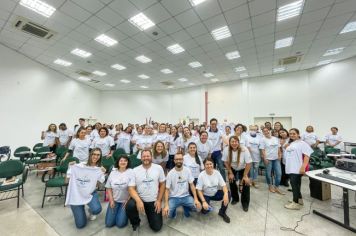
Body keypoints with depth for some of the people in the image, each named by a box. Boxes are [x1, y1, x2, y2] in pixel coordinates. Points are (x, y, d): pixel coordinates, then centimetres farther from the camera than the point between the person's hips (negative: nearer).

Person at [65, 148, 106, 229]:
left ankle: (91, 211, 10)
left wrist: (103, 174, -21)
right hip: (76, 195, 0)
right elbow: (67, 181, -3)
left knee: (97, 209, -29)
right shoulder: (78, 166, -6)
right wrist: (70, 168, -15)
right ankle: (81, 208, 28)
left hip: (90, 194, 1)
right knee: (80, 224, -3)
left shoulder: (99, 169, -5)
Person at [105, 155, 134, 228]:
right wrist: (111, 200, -2)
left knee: (120, 224, -6)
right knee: (109, 223, 2)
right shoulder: (113, 172, -1)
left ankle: (124, 213, 22)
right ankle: (116, 212, 29)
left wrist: (128, 201, -12)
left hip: (126, 201, -3)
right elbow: (109, 188, 4)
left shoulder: (131, 172, -14)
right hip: (114, 200, 4)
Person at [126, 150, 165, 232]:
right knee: (129, 206, -31)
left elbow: (162, 185, 0)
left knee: (157, 227, 0)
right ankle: (135, 222, 4)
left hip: (153, 201, 1)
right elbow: (131, 188, -10)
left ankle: (149, 213, 33)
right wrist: (138, 201, -26)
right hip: (139, 198, 0)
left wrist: (159, 200, -5)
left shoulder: (158, 168, -7)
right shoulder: (135, 170, -8)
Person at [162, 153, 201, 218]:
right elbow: (167, 190, -10)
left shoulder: (187, 170, -7)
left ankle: (186, 207, 14)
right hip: (173, 198, -1)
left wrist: (196, 199, -14)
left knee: (198, 207, -17)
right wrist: (166, 205, -20)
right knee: (167, 213, -21)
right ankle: (173, 209, 15)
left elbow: (192, 185, -3)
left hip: (186, 196, 2)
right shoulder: (170, 173, -13)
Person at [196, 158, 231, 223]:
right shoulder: (201, 175, -20)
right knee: (205, 210, -24)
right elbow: (199, 190, -17)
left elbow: (223, 185, -12)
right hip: (206, 195, -3)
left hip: (216, 193, 3)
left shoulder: (217, 173, -11)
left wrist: (226, 194, -32)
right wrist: (204, 201, -28)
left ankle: (222, 212, 3)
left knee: (228, 194, -22)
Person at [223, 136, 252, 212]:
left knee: (246, 183, -9)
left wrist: (245, 176, -19)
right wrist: (230, 173, -11)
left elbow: (248, 163, -23)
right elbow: (226, 162, -13)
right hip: (232, 169, 2)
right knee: (232, 182, 5)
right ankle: (235, 198, 32)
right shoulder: (226, 150, -27)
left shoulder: (244, 150, -32)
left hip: (243, 169, -1)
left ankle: (245, 203, 13)